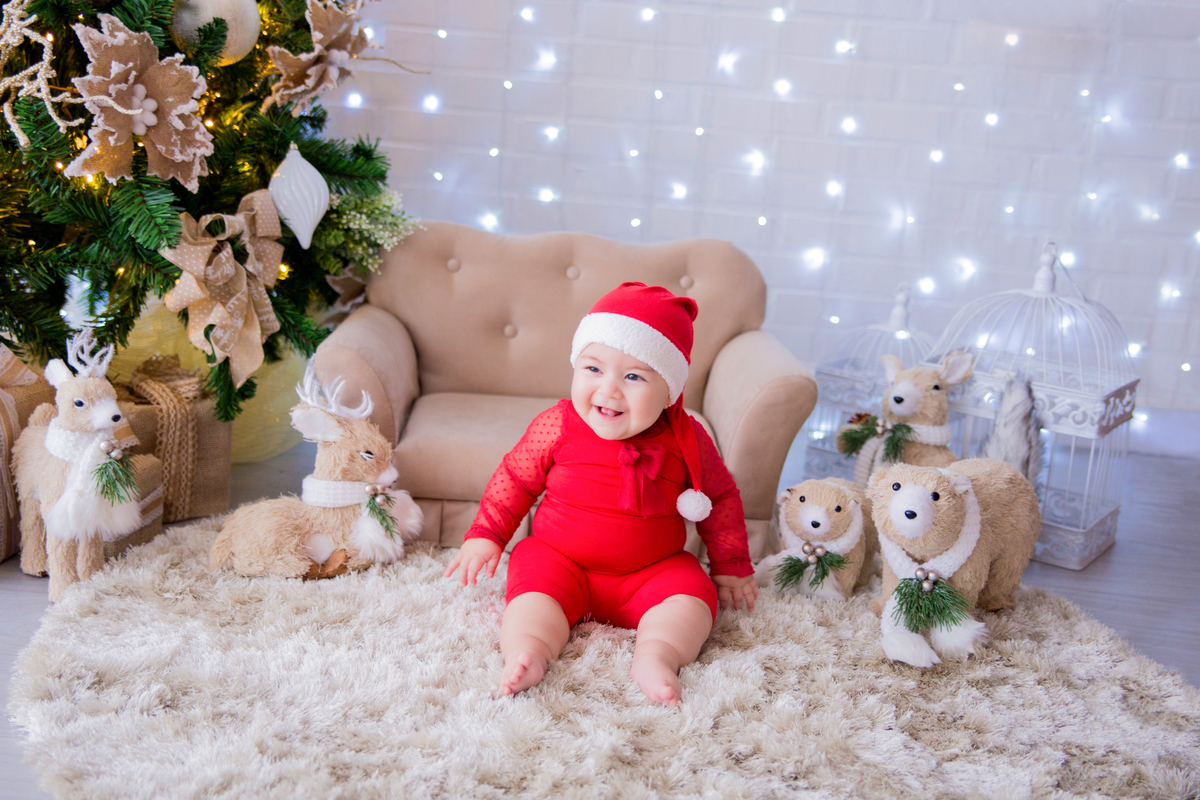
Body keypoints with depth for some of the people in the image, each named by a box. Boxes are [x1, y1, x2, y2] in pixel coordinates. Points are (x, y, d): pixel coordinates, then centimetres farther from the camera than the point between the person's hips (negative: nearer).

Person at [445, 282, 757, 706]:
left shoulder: (686, 440, -5)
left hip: (653, 571, 1)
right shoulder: (555, 426, -6)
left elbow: (721, 499, 10)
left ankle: (656, 654, -43)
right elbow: (515, 478, 9)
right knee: (535, 590, -29)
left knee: (691, 596, -25)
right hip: (558, 559, 0)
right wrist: (486, 535, 8)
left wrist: (731, 567, 13)